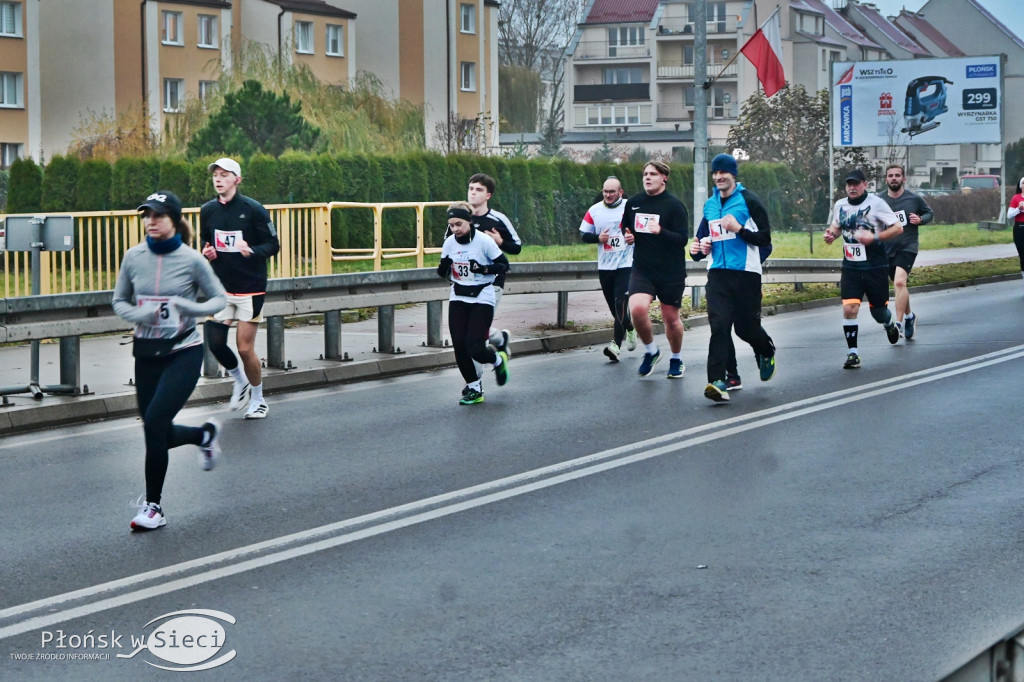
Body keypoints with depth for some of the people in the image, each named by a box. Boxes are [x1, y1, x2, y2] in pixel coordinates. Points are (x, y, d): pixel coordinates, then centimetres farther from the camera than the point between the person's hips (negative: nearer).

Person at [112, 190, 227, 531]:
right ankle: (206, 434, 43)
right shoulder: (134, 257, -1)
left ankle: (153, 506, -3)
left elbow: (219, 299, 0)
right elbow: (119, 301, 9)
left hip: (183, 352, -5)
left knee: (154, 421, -18)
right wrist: (139, 315, -12)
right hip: (147, 353, 5)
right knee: (160, 434, 9)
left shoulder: (191, 260, -10)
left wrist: (193, 308, -19)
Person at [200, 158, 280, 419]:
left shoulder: (253, 209, -10)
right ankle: (239, 380, 27)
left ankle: (258, 399, 17)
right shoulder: (207, 211, 5)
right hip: (220, 288, 5)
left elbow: (273, 245, -7)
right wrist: (207, 252, -2)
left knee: (245, 348, -4)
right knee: (214, 342, -3)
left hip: (250, 289, -4)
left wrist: (251, 251, -26)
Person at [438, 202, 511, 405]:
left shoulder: (484, 241, -14)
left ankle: (498, 360, 22)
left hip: (482, 299, -5)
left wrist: (483, 269, -24)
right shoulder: (450, 242, 0)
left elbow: (504, 265, -6)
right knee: (459, 347, -3)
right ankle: (474, 389, 13)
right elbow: (443, 272, 10)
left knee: (475, 348, -12)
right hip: (458, 299, 5)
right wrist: (444, 268, -14)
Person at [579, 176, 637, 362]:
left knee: (621, 303, -16)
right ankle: (630, 329, 37)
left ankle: (616, 344, -18)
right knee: (613, 305, 10)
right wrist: (598, 238, -9)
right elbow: (583, 234, 10)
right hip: (604, 266, 4)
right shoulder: (594, 211, 6)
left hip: (627, 264, -4)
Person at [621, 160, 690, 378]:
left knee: (671, 319, 7)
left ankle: (677, 359, 33)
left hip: (671, 272, -3)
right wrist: (628, 236, 1)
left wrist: (660, 232, -30)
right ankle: (650, 351, 3)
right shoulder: (633, 203, 7)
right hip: (642, 269, 3)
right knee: (637, 308, -22)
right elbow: (625, 229, 23)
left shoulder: (674, 205, -8)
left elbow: (683, 238, -15)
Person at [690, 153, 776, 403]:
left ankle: (767, 353, 40)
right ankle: (719, 381, -18)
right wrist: (698, 248, 8)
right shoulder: (710, 205, 15)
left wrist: (739, 229, -19)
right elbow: (704, 235, 30)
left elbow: (765, 239, -6)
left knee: (747, 328, 5)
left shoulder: (749, 201, -4)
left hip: (746, 273, -4)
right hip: (718, 273, 4)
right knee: (719, 326, -11)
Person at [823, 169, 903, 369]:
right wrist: (832, 234, 0)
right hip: (850, 268, 3)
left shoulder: (876, 203, -10)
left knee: (878, 310, 10)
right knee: (849, 308, -13)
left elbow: (898, 228, -10)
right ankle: (852, 353, -6)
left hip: (875, 267, -3)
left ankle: (890, 324, 48)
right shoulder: (840, 205, 5)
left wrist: (874, 237, -22)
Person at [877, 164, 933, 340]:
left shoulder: (914, 199, -3)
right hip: (886, 249, 3)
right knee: (899, 286, 16)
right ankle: (909, 316, 40)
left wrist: (920, 219, -8)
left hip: (907, 248, -3)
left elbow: (929, 213, 12)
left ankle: (899, 322, -22)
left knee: (900, 282, -23)